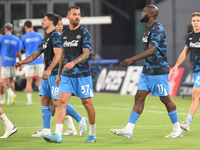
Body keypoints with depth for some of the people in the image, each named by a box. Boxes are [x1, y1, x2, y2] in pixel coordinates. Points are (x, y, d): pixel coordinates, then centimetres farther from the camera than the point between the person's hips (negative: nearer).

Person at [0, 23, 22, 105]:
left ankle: (11, 94, -30)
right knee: (11, 80, 14)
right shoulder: (17, 39, 8)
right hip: (13, 62, 4)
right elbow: (19, 53, 5)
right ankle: (10, 99, 15)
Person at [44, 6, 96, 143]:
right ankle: (58, 135, -15)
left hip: (82, 74, -4)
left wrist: (73, 62, -32)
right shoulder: (64, 34, 12)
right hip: (67, 75, 4)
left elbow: (86, 54, -15)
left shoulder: (84, 33, -5)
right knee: (61, 101, -9)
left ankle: (93, 134, 19)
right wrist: (59, 74, 21)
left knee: (87, 103, 4)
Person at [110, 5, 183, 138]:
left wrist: (132, 59, -35)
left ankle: (177, 130, 13)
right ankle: (129, 130, -3)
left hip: (159, 72, -9)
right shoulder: (149, 29, 13)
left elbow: (151, 51, -29)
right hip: (147, 71, 9)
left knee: (165, 99, 0)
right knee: (139, 97, 1)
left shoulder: (158, 29, -17)